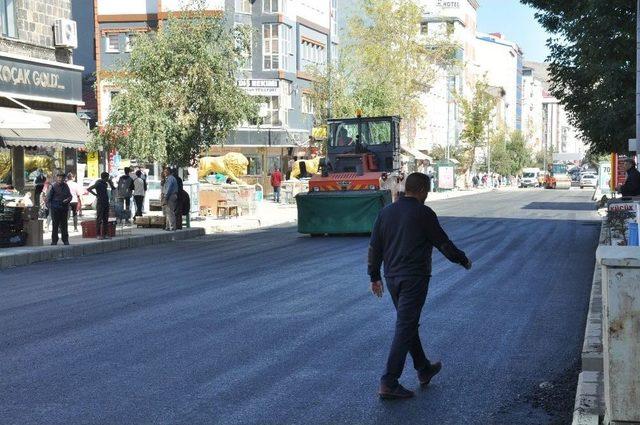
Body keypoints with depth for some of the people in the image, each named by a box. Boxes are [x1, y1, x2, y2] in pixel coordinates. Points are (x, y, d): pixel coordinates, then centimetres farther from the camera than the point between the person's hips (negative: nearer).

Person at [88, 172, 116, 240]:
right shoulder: (98, 184, -10)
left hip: (106, 202, 7)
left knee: (105, 219, 8)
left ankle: (105, 234, 11)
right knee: (99, 219, -5)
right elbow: (88, 189, -16)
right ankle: (98, 234, -3)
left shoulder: (105, 183, 12)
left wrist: (110, 182, 8)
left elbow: (113, 188, 23)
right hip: (100, 203, -7)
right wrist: (96, 194, -14)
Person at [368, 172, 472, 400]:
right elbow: (443, 243, -4)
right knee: (405, 329, -5)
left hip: (392, 278, 7)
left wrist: (374, 276, 17)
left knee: (408, 323, 20)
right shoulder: (423, 213, -10)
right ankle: (389, 384, -8)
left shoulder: (386, 212, 8)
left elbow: (374, 247, 9)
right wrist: (463, 260, 12)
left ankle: (424, 369, 35)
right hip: (414, 278, -7)